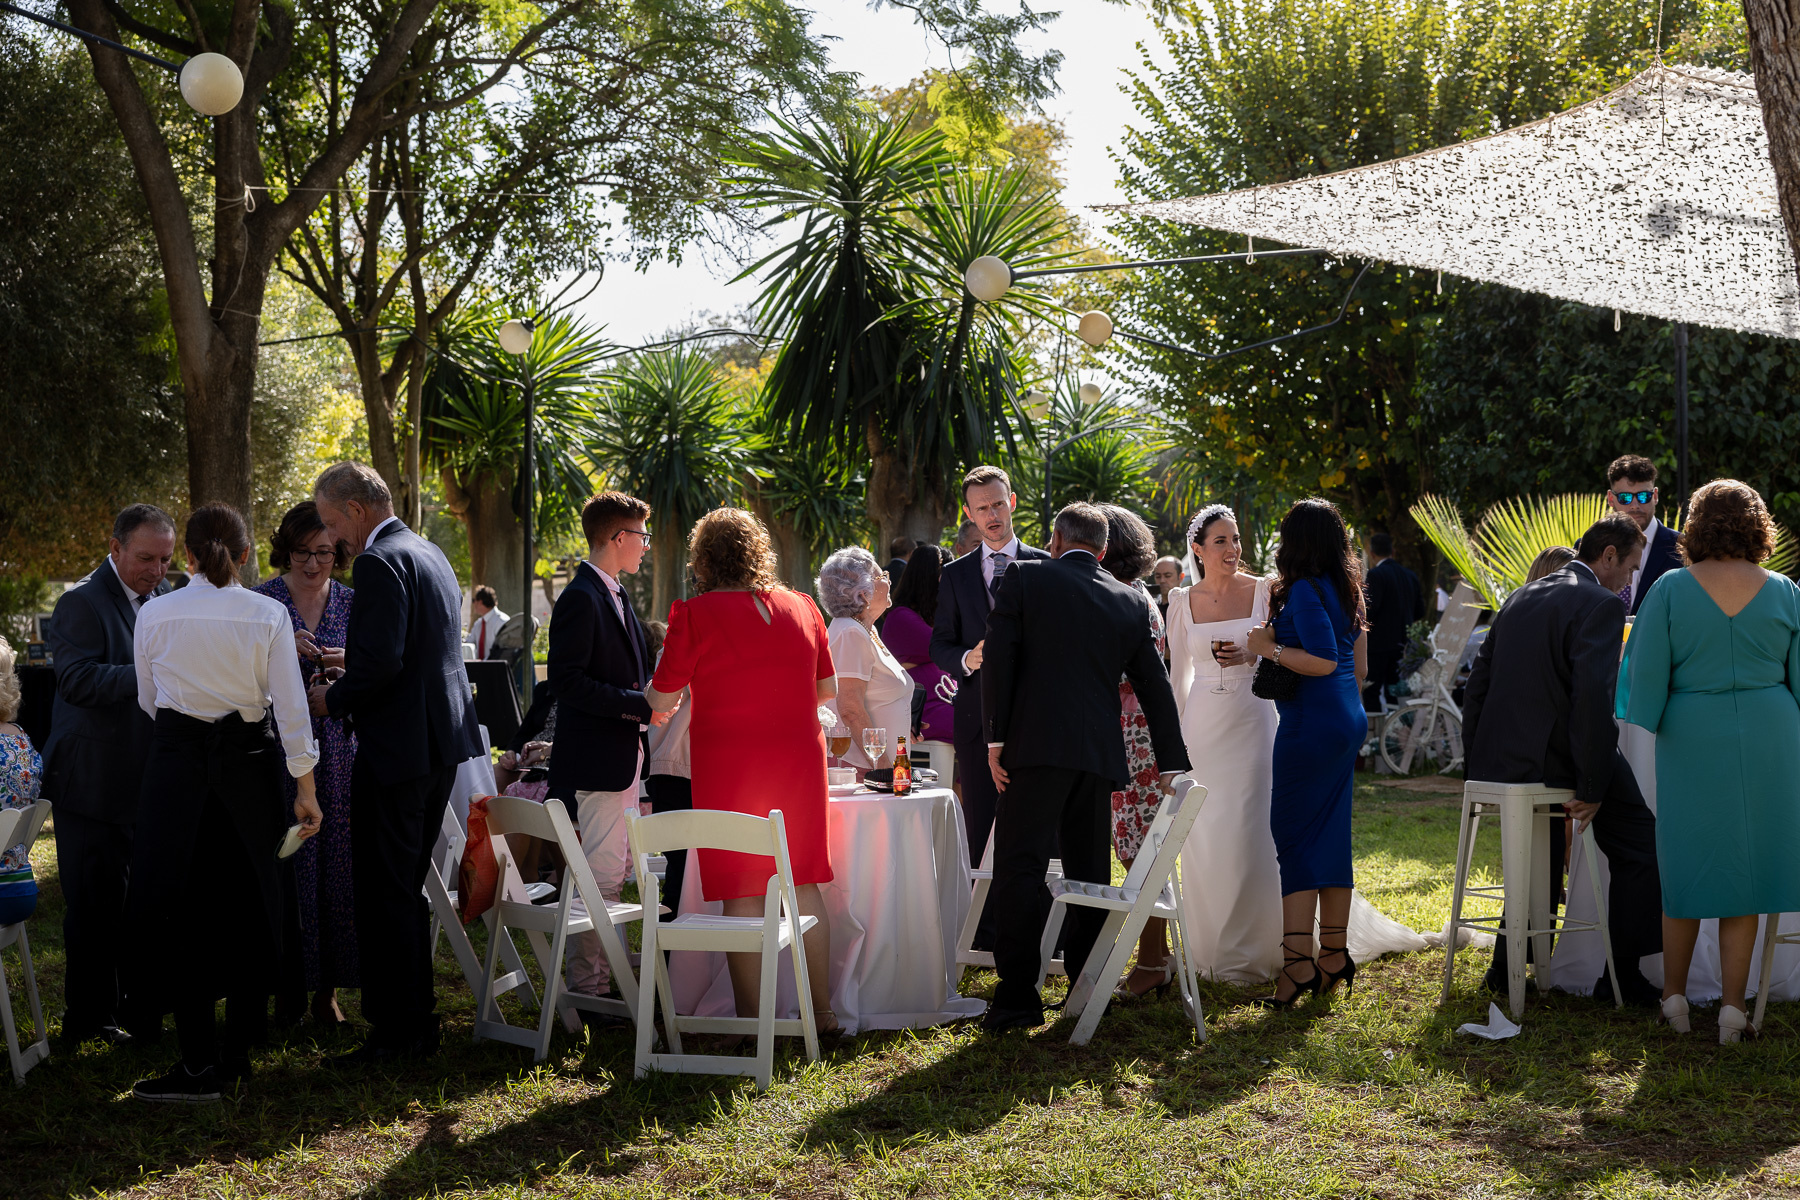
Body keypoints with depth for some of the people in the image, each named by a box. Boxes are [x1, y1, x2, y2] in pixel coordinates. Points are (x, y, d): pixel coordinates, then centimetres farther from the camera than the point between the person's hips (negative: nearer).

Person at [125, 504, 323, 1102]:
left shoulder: (155, 615, -2)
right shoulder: (268, 615, -4)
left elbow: (148, 700, 9)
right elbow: (290, 707, -5)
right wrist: (305, 788, 1)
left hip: (177, 763, -1)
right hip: (249, 764, 1)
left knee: (177, 904, 3)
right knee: (247, 904, 12)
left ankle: (200, 1064, -1)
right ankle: (237, 1052, 18)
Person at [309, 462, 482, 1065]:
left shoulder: (380, 562, -14)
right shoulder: (431, 555, 16)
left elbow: (382, 661, -23)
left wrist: (332, 699, -8)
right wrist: (347, 662, 20)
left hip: (399, 744, -10)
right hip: (443, 741, 10)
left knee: (384, 892, -4)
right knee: (407, 889, 17)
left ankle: (397, 1032, -1)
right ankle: (419, 1020, 23)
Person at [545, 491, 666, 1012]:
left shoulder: (616, 597, 16)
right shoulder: (582, 599, -15)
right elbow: (568, 680, -22)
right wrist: (640, 706, -21)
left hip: (623, 758, 10)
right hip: (595, 760, -10)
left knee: (618, 871, 16)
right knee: (598, 880, -8)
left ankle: (607, 975, 25)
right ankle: (587, 990, -2)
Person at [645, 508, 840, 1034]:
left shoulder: (695, 614, -8)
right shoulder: (802, 607, 5)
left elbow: (663, 699, -3)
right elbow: (827, 687, 13)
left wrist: (653, 698, 20)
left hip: (728, 763, -4)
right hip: (798, 756, 4)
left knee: (742, 893, 1)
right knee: (803, 885, 12)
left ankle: (751, 1019, 5)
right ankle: (822, 1010, 17)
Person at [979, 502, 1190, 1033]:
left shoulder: (1024, 577, 2)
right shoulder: (1131, 602, 13)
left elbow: (999, 659, -5)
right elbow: (1155, 686, 15)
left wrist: (995, 737, -3)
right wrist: (1171, 764, 19)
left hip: (1036, 748, -4)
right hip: (1099, 752, 4)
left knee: (1020, 869, -4)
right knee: (1089, 873, 12)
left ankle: (1018, 997, -10)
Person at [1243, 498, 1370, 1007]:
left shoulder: (1304, 590, -14)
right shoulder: (1345, 589, 14)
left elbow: (1323, 661, -22)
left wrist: (1270, 649, -11)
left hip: (1311, 726, -9)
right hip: (1348, 722, 9)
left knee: (1294, 834, -8)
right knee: (1331, 835, 12)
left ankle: (1298, 961, -13)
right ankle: (1334, 956, 17)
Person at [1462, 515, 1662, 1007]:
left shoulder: (1519, 598, 12)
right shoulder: (1602, 605, -12)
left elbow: (1477, 684, 13)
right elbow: (1593, 698, -24)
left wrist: (1478, 764, 19)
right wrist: (1592, 787, -19)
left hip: (1498, 764, 7)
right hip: (1559, 762, -7)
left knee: (1541, 850, 30)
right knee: (1641, 847, 11)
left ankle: (1508, 965, 30)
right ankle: (1623, 973, 10)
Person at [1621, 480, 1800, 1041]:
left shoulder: (1670, 589, -6)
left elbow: (1645, 678, -6)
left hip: (1691, 742, -1)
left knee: (1687, 856, 13)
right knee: (1745, 861, 8)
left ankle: (1674, 995, 20)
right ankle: (1733, 1005, 8)